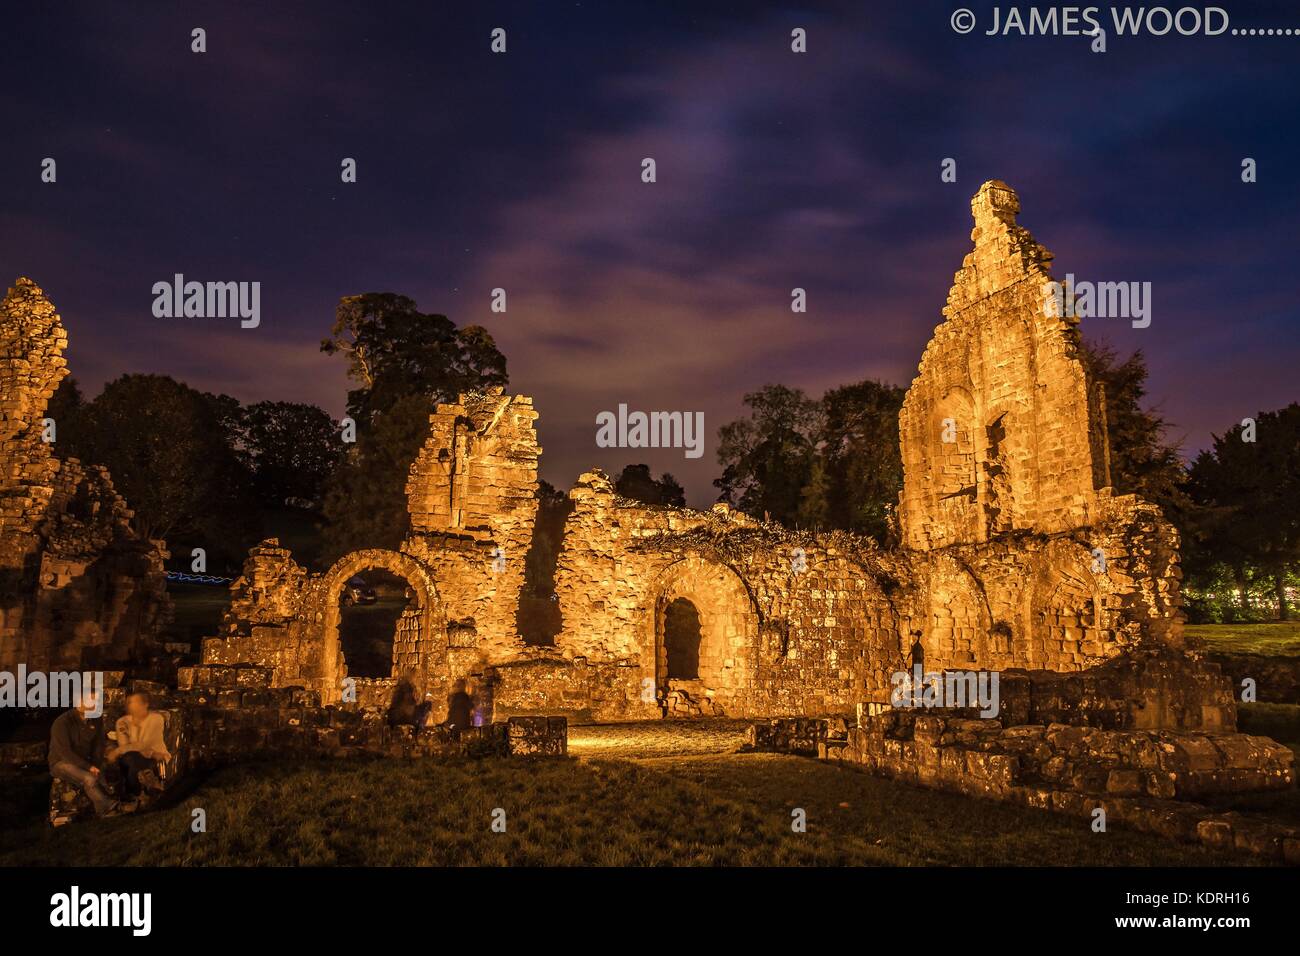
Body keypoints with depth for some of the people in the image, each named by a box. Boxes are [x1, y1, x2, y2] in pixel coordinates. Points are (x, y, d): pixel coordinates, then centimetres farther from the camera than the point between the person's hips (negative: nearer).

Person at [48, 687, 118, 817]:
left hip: (83, 763, 5)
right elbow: (65, 752, -21)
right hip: (62, 763, -5)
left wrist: (95, 766, -7)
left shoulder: (94, 722, 3)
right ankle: (107, 807, -30)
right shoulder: (62, 722, -16)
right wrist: (88, 767, -27)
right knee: (89, 778, -34)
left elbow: (98, 746, 11)